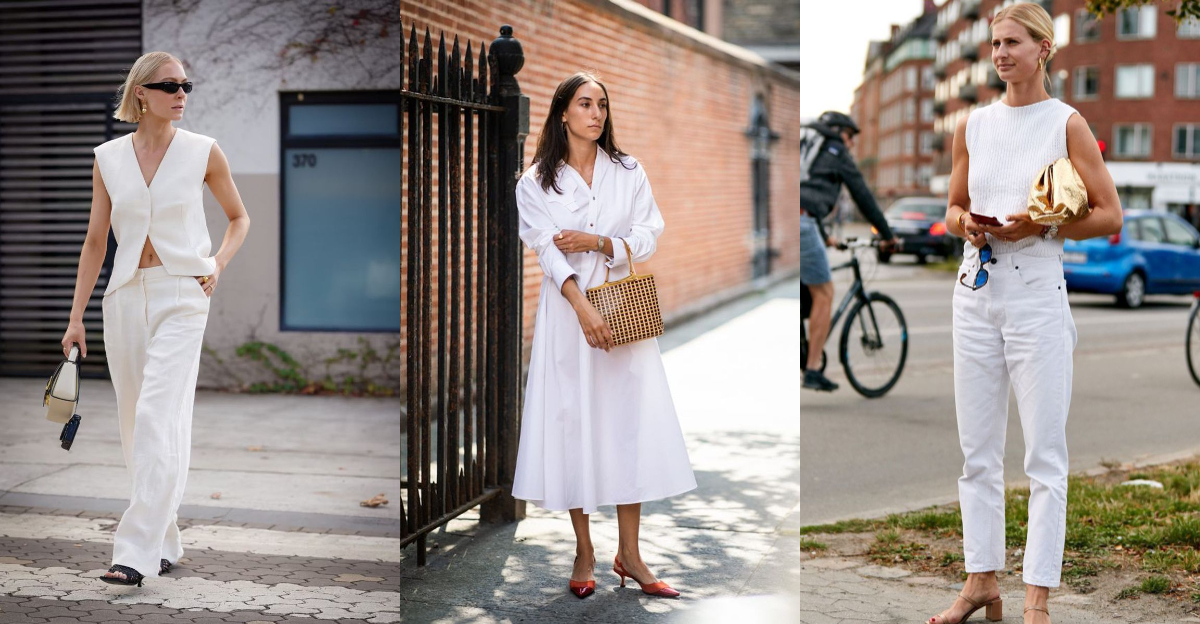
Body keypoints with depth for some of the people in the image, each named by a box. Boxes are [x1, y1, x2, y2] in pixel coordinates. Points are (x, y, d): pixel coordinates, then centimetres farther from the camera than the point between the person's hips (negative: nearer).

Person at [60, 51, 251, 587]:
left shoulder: (203, 152, 0)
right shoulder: (108, 158, 6)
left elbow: (239, 217, 13)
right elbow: (95, 241, 9)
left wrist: (218, 264, -4)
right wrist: (76, 317, 7)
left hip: (181, 295, -3)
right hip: (125, 297, 4)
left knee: (158, 420, -14)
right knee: (135, 426, 8)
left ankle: (138, 552, -14)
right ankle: (166, 545, 22)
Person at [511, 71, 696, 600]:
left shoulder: (628, 172, 7)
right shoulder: (535, 182, 1)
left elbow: (648, 238, 2)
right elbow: (548, 251, -10)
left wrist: (596, 241, -15)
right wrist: (584, 308, -24)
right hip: (566, 308, -1)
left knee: (630, 420, -2)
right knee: (571, 421, 0)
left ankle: (629, 553, 6)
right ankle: (583, 551, 11)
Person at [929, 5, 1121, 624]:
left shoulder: (1067, 124, -2)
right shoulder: (972, 125, 10)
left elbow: (1108, 216, -2)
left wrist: (1039, 225, -15)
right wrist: (965, 223, -2)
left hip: (1036, 293, -5)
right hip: (975, 289, 5)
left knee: (1044, 453, -3)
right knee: (977, 449, 9)